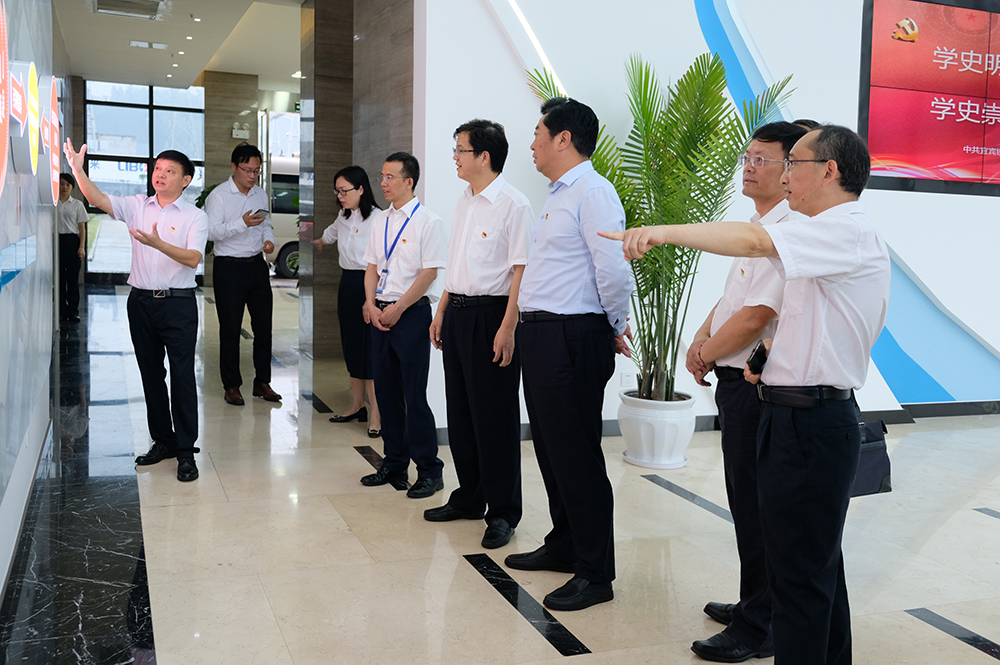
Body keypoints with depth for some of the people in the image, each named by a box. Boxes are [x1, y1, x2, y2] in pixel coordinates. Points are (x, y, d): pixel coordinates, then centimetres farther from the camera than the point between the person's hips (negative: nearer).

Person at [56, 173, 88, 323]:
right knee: (59, 276, 3)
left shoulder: (77, 204, 6)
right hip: (56, 240, 1)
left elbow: (82, 228, 5)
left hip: (72, 241, -1)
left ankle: (73, 311, 5)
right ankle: (61, 310, 11)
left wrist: (82, 247, -3)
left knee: (73, 277, -1)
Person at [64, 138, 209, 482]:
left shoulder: (195, 217, -2)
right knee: (151, 374, 11)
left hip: (178, 303, -4)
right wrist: (78, 169, -18)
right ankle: (162, 440, 23)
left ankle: (186, 451, 1)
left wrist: (158, 244, -29)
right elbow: (98, 199, -3)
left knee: (182, 375, -5)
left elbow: (193, 259, -16)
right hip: (141, 301, 4)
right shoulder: (137, 206, 9)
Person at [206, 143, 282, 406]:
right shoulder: (218, 196, -7)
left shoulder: (261, 195, 12)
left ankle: (262, 382, 19)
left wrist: (268, 239, 2)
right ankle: (231, 386, 12)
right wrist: (242, 223, -28)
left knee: (264, 325, 7)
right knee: (230, 328, 2)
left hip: (257, 264, 6)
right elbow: (212, 231, -17)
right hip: (229, 267, -5)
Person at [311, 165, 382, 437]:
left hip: (369, 285, -8)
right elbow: (330, 234, 36)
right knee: (351, 346, 12)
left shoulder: (377, 218, -14)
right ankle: (357, 406, 22)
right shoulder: (344, 217, 11)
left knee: (370, 350, -9)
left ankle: (376, 414, -4)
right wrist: (315, 245, 53)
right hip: (347, 283, 8)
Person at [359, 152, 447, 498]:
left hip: (411, 313, -7)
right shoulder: (380, 221, 13)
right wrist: (371, 305, 0)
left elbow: (429, 272, -11)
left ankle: (429, 470, 6)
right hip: (380, 313, 7)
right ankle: (394, 463, 24)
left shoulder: (427, 221, -7)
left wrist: (397, 309, -13)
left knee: (414, 395, -5)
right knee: (386, 391, 11)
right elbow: (372, 266, 15)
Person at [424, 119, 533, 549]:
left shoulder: (512, 204, -12)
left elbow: (520, 270, -16)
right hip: (458, 313, 9)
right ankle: (468, 498, 29)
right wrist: (441, 313, 19)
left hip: (490, 314, -8)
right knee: (460, 412, 15)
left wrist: (508, 327, -22)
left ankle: (502, 513, 11)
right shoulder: (464, 203, 14)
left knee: (495, 417, -1)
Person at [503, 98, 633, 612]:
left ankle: (594, 574, 8)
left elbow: (614, 267, -21)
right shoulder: (559, 195, 18)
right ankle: (564, 546, 35)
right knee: (551, 448, 19)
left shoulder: (592, 192, -14)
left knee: (576, 455, -4)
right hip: (542, 337, 10)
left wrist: (616, 327, -8)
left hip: (572, 339, -10)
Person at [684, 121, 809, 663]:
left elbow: (755, 316, -24)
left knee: (756, 506, 0)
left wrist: (707, 354, -9)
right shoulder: (758, 227, 14)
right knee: (744, 498, 19)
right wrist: (701, 339, 3)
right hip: (735, 379, 10)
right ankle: (754, 604, 35)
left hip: (755, 385, -10)